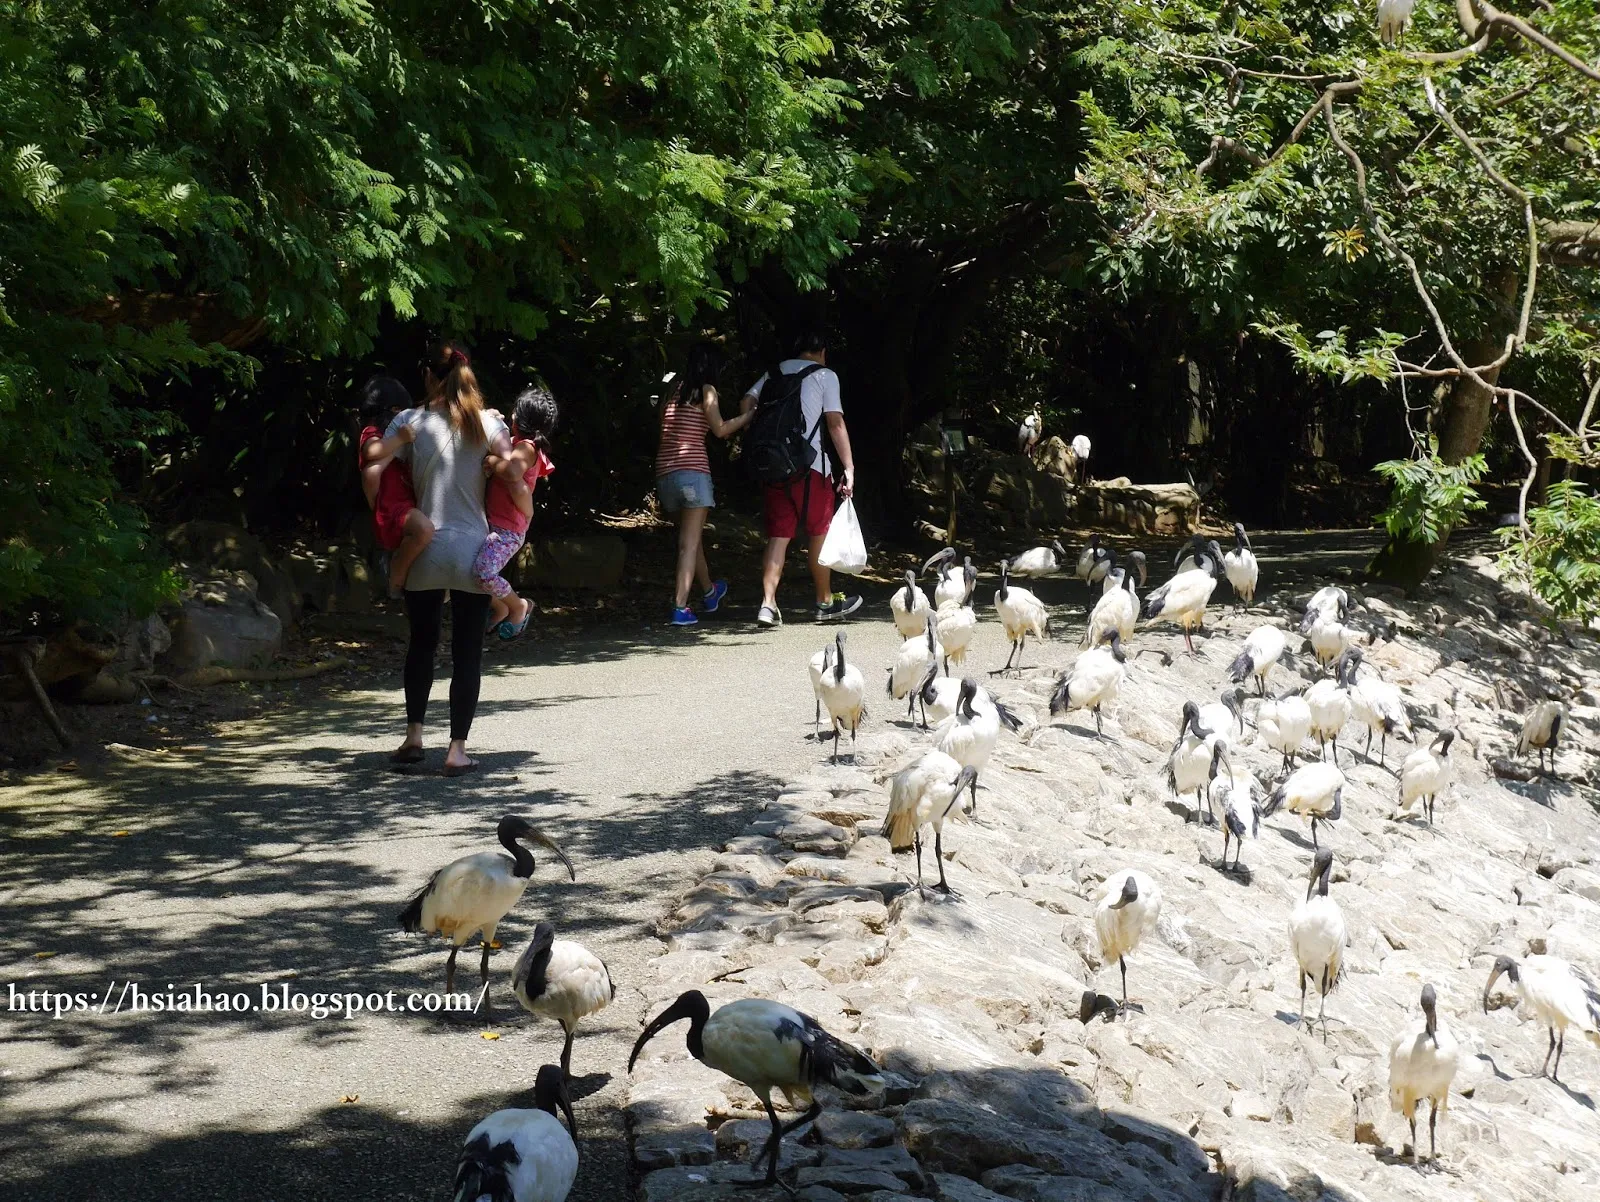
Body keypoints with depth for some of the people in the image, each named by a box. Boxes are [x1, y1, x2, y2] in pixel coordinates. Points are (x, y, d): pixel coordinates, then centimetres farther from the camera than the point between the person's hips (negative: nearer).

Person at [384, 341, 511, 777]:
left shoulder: (409, 422, -2)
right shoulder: (487, 424, -1)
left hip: (423, 548, 1)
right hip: (473, 550, 0)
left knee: (422, 642, 18)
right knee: (467, 652, 5)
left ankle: (413, 736, 15)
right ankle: (457, 748, 2)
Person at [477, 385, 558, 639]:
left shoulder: (526, 447, -13)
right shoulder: (518, 445, 16)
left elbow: (512, 471, -34)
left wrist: (491, 461, -18)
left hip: (507, 531, -10)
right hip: (493, 524, 10)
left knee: (484, 571, -28)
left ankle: (519, 606, -3)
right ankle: (498, 608, 25)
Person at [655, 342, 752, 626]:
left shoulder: (673, 392, 16)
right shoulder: (705, 390, -2)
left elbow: (667, 432, 16)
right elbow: (720, 429, -9)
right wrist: (749, 416, 5)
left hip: (665, 470, 7)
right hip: (692, 469, -7)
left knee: (690, 536, 22)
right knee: (689, 542, -5)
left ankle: (709, 592, 40)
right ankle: (680, 607, -13)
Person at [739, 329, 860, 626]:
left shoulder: (774, 373, 16)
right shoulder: (824, 376, 2)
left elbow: (746, 403, 7)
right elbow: (835, 424, -4)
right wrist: (849, 468, -3)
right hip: (811, 465, -4)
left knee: (778, 536, 4)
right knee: (820, 534, 9)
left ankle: (768, 603, -9)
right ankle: (826, 603, 18)